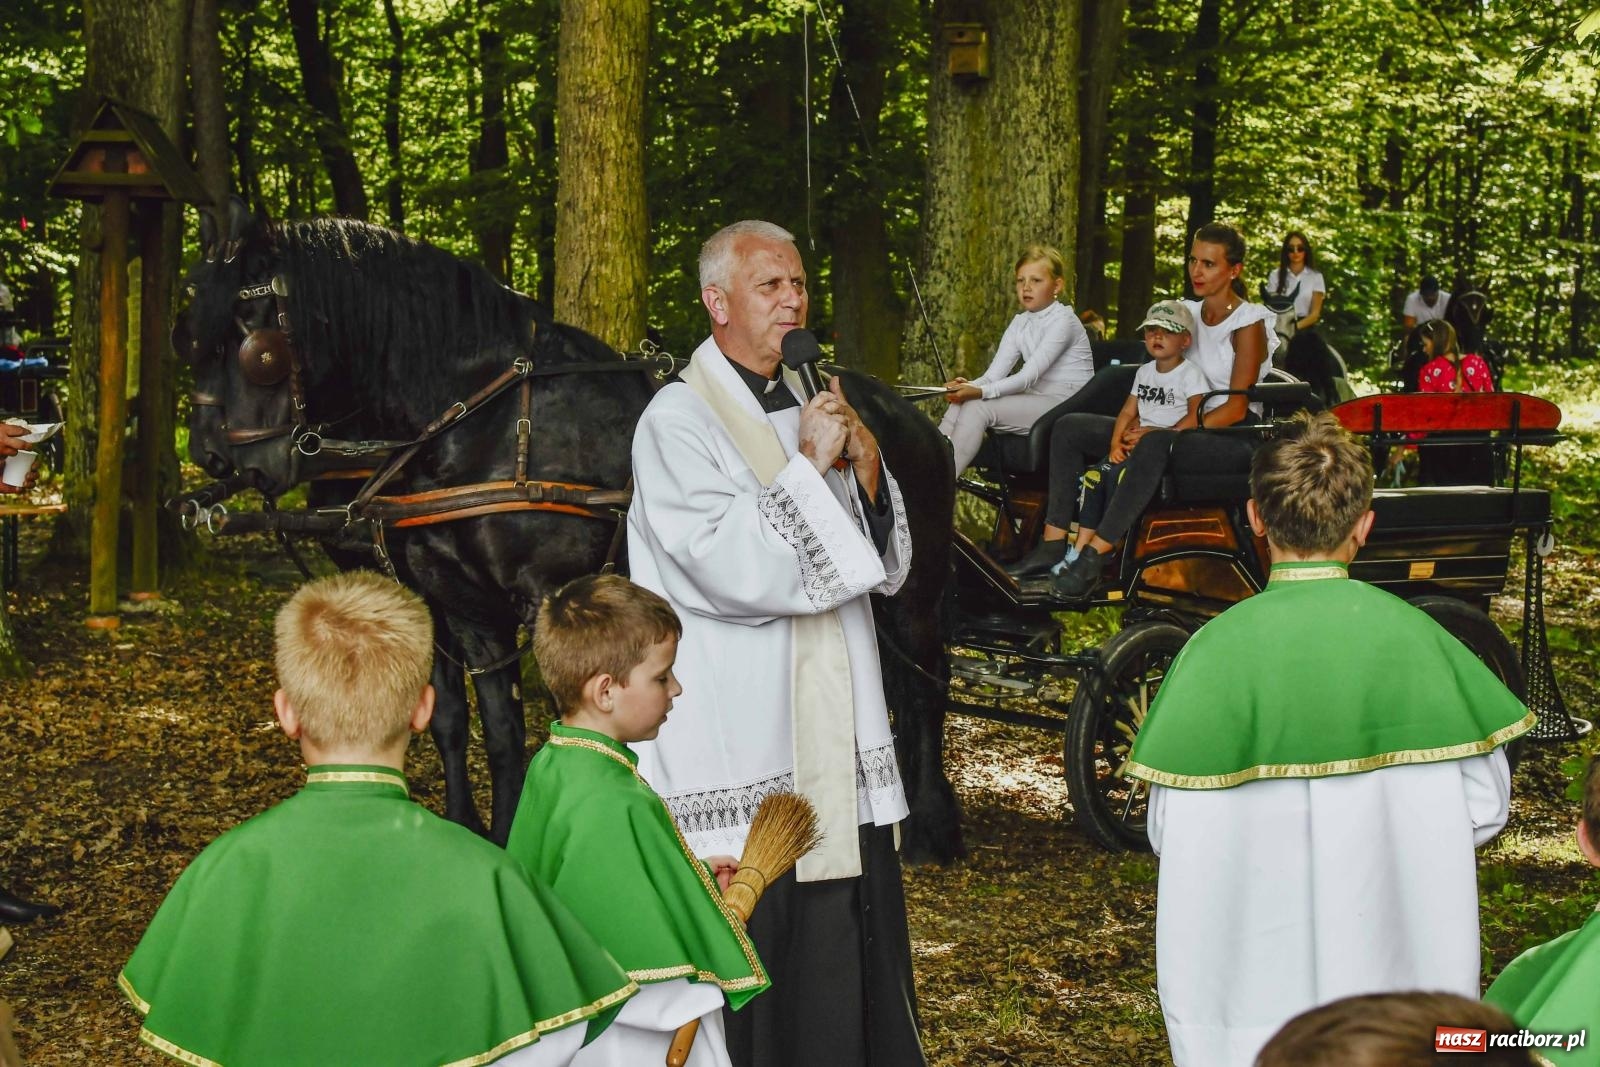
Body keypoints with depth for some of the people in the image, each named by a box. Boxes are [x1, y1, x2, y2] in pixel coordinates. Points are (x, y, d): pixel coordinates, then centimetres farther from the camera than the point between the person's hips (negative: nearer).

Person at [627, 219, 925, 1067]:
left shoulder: (808, 408, 12)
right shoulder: (678, 424, -8)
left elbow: (886, 566, 11)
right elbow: (734, 571, -20)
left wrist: (867, 470, -6)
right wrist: (808, 467, -15)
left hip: (838, 741, 7)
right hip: (740, 749, -7)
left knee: (855, 955, 11)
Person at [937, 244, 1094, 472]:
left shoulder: (1063, 321, -12)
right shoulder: (1020, 323, 12)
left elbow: (1029, 376, -21)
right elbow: (994, 374, 1)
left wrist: (980, 392, -32)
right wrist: (969, 386, -21)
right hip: (1035, 401, 8)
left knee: (977, 407, -24)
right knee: (961, 404, -13)